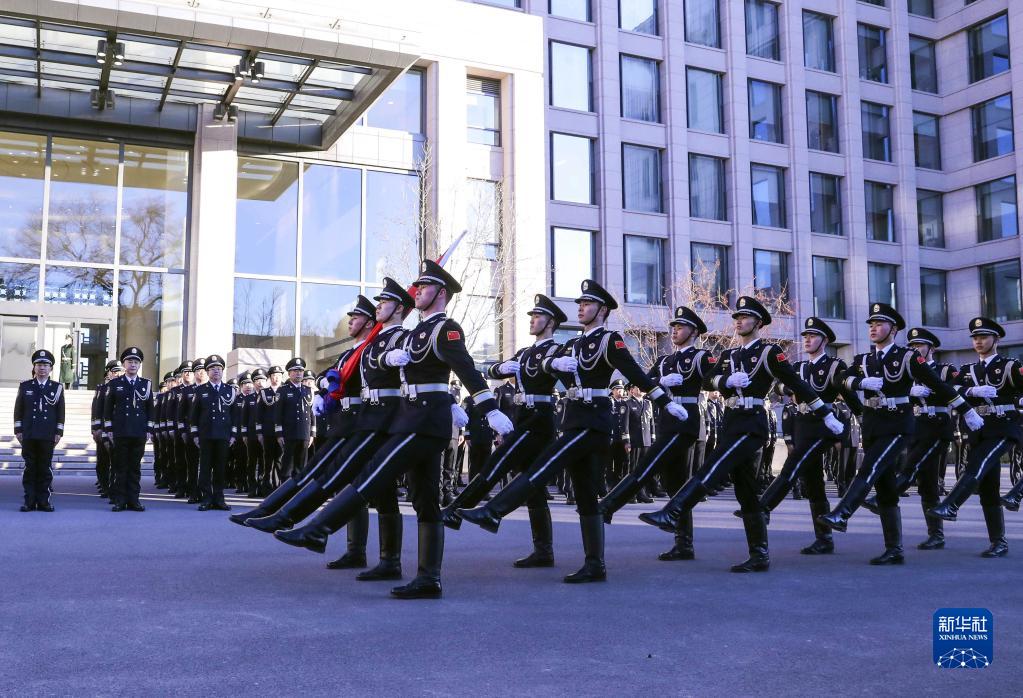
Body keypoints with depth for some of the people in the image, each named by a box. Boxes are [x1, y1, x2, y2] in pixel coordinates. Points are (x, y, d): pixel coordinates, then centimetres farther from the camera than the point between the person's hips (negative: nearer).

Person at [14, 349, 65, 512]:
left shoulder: (57, 387, 6)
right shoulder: (25, 386, 8)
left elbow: (60, 412, 5)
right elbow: (18, 410, 7)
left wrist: (59, 432, -1)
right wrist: (18, 430, 1)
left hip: (48, 436, 0)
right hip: (28, 435, 0)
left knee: (45, 469, 2)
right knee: (30, 468, 2)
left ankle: (43, 501, 7)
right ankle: (29, 501, 6)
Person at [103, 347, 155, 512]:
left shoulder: (146, 384, 9)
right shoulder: (115, 384, 5)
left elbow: (151, 409, 10)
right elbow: (108, 407, 6)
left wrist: (150, 430, 4)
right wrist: (109, 429, 0)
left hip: (139, 433, 1)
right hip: (120, 433, -1)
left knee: (135, 467, 5)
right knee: (120, 467, 2)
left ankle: (133, 500, 9)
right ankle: (119, 500, 6)